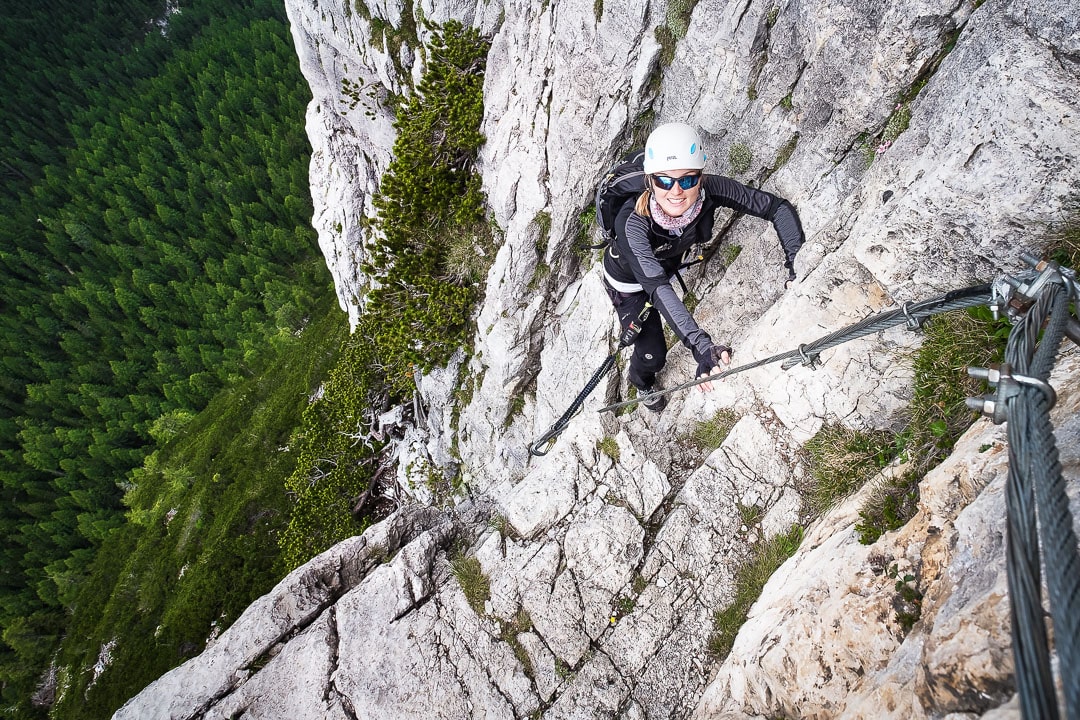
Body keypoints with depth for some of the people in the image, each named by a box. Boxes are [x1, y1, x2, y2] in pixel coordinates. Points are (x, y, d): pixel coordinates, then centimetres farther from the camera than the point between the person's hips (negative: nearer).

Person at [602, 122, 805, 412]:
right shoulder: (632, 222, -44)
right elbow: (657, 288, -53)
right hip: (628, 281, -3)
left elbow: (778, 207, -27)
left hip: (668, 265, 3)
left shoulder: (711, 190, -34)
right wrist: (700, 345, -64)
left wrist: (796, 260, -42)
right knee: (652, 355, 5)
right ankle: (641, 382, 42)